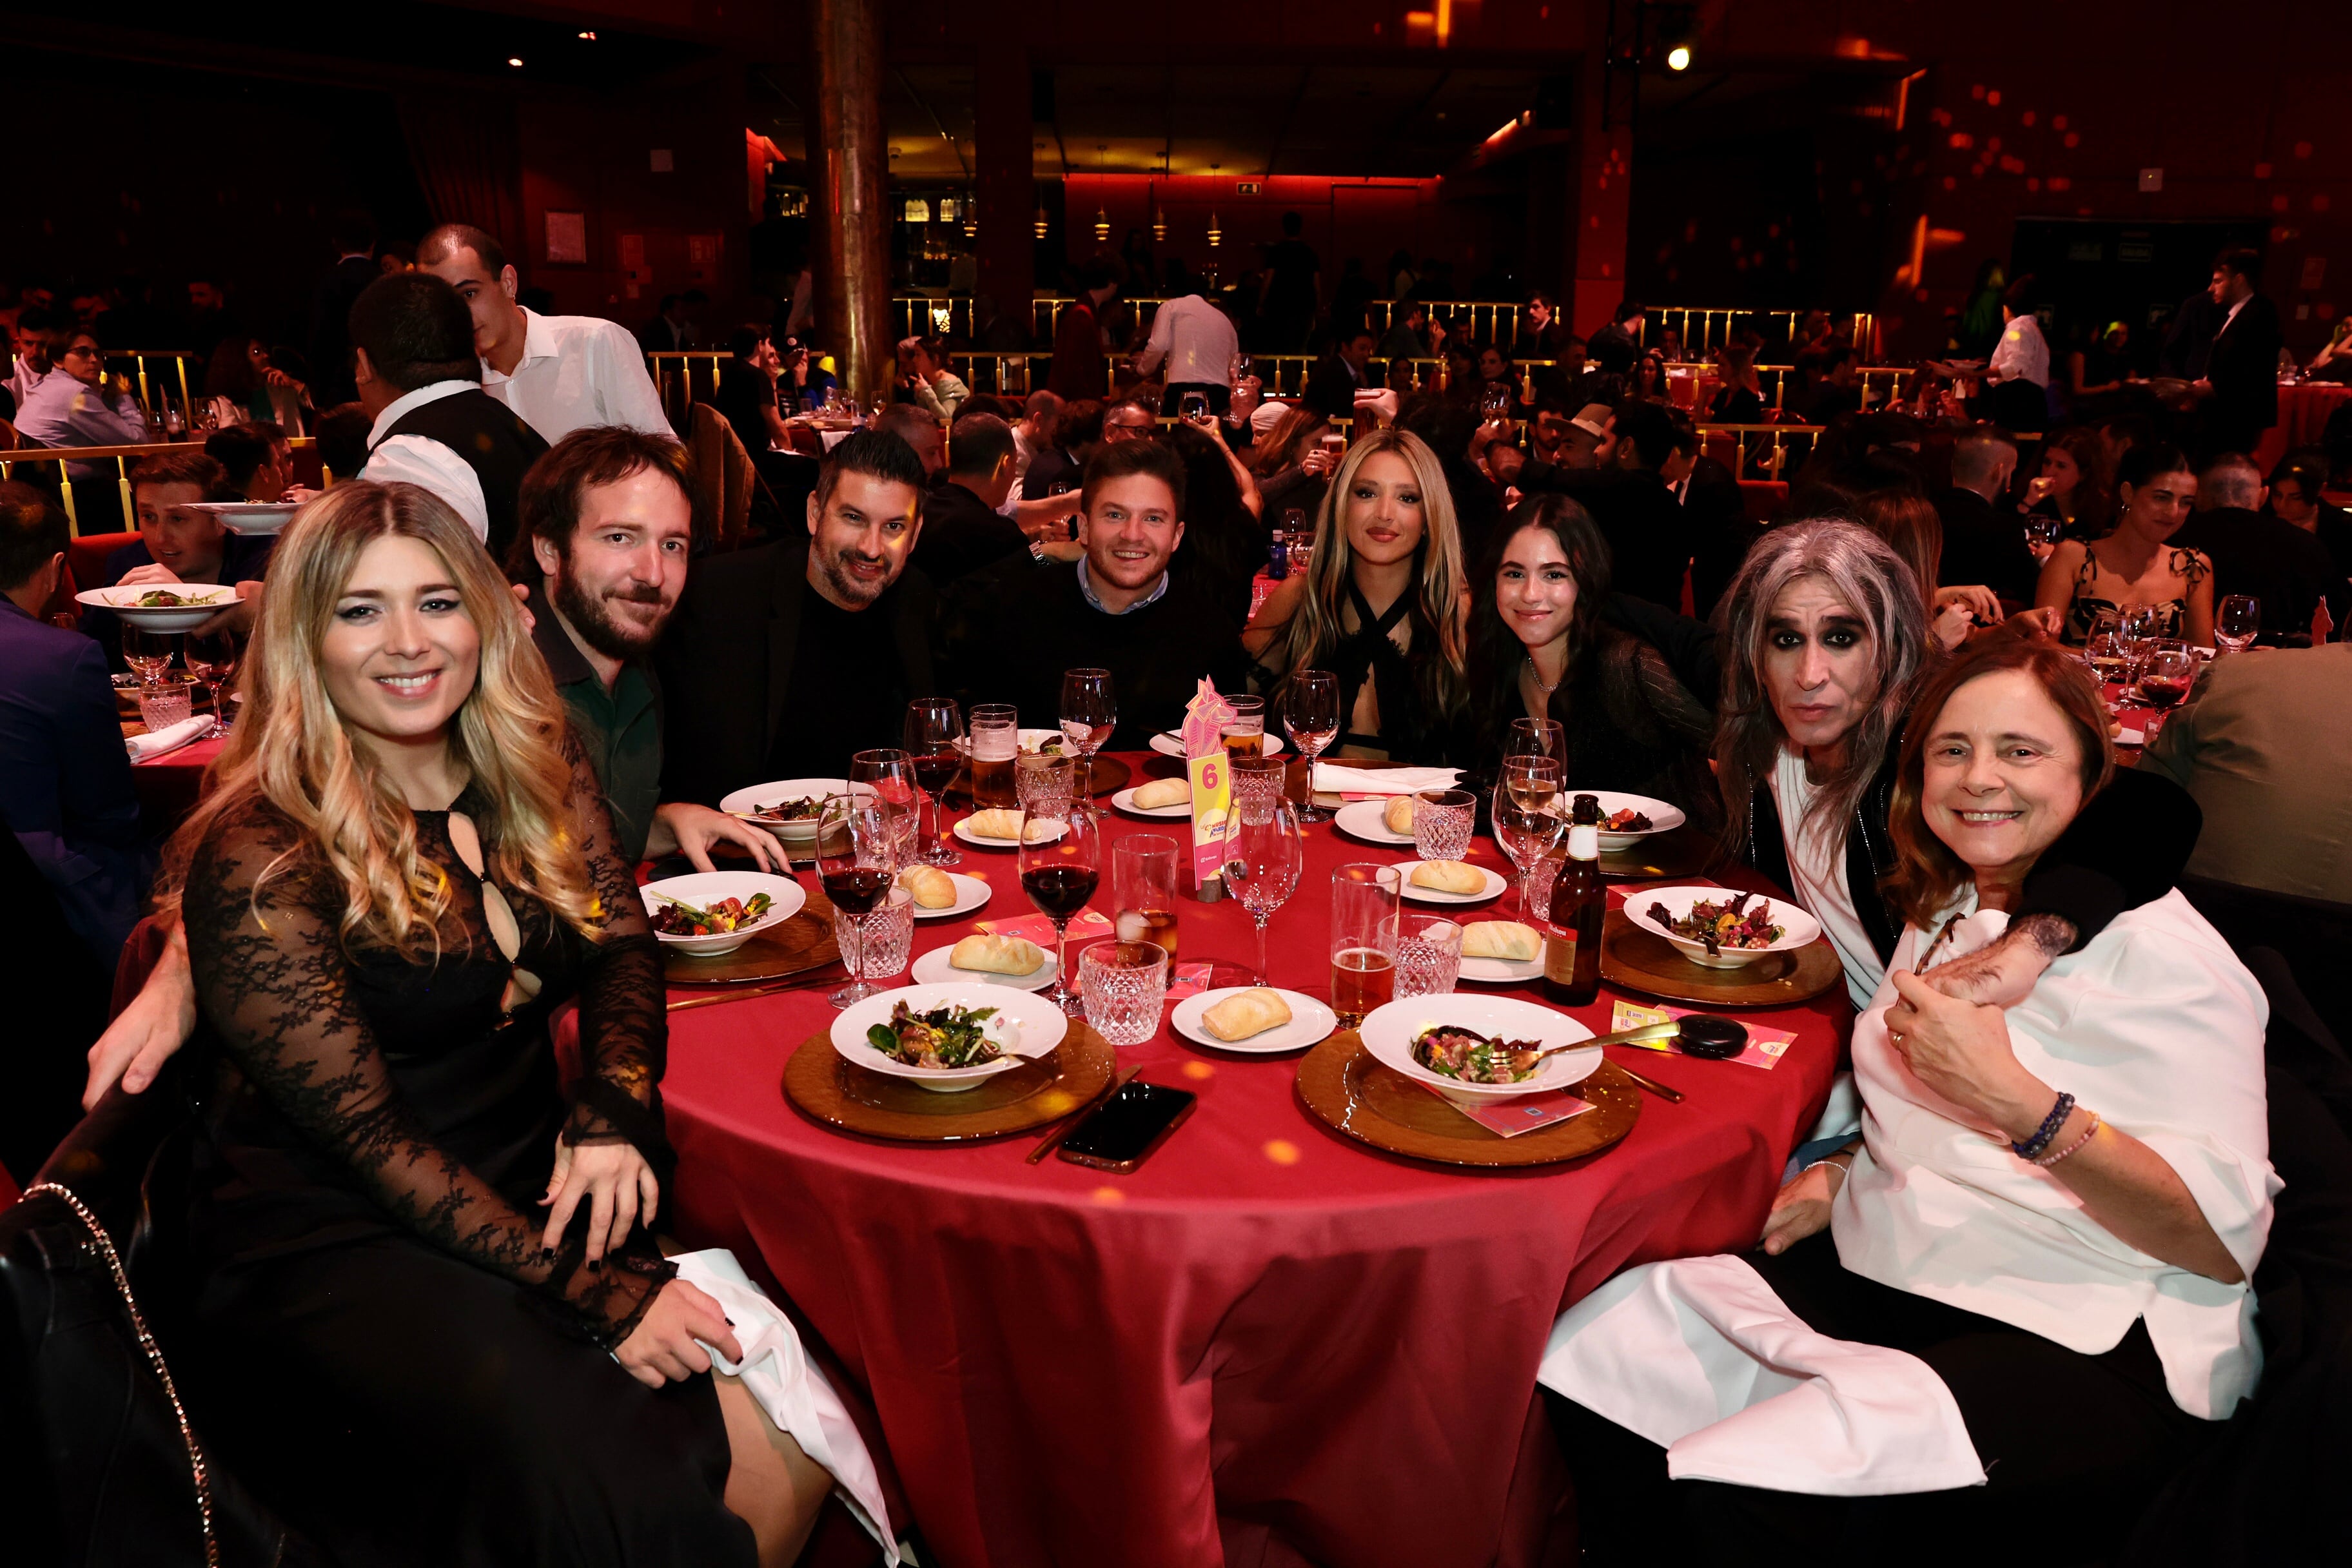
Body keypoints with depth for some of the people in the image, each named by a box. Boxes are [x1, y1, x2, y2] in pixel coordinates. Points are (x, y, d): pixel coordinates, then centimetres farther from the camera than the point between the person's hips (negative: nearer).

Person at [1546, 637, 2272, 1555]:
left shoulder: (2161, 952, -10)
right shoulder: (1944, 913, 14)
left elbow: (2227, 1239, -17)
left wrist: (2015, 1103, -28)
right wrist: (1846, 1172, 8)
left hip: (2083, 1349, -7)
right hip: (1878, 1274, 8)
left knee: (1738, 1499, -30)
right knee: (1586, 1356, -10)